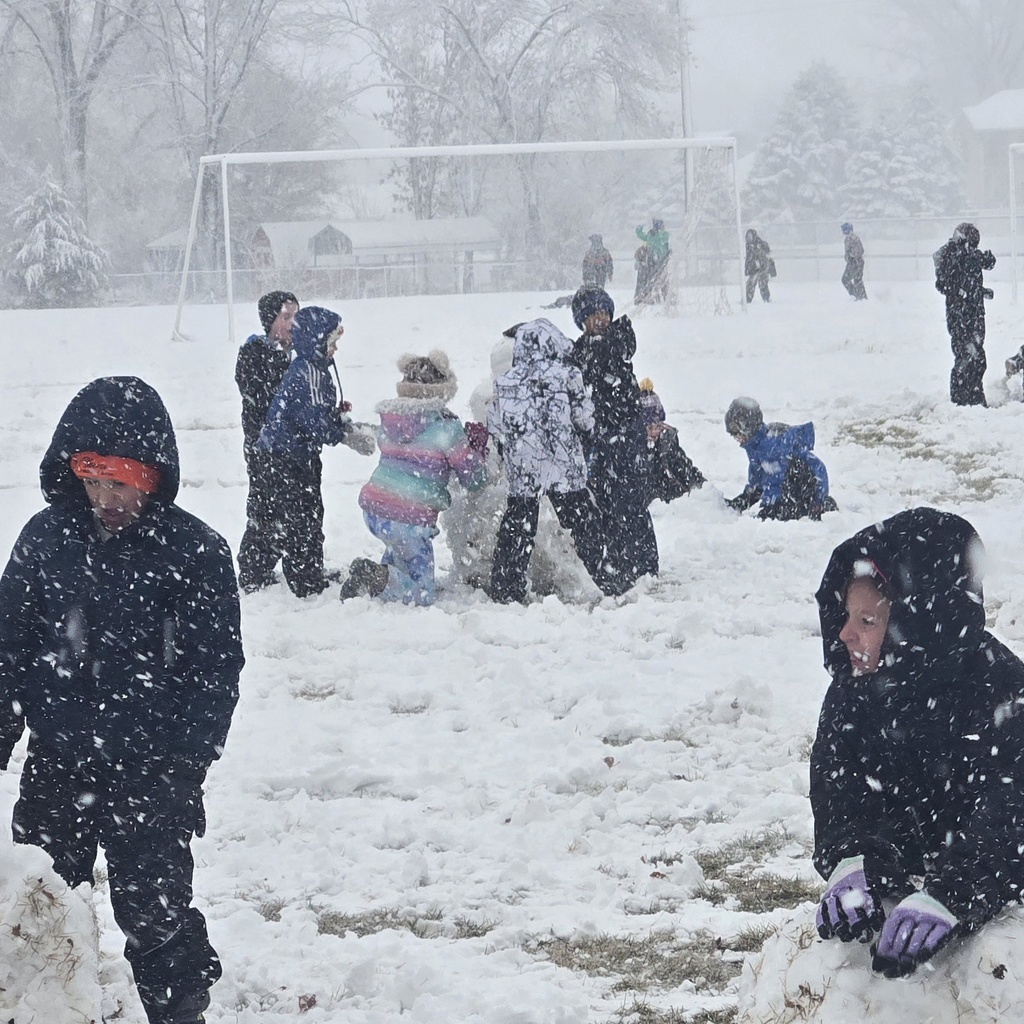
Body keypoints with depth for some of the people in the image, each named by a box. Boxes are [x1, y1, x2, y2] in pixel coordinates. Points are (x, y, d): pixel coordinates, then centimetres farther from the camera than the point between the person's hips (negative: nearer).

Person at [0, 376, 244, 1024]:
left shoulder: (194, 550, -8)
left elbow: (217, 664, -5)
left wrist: (188, 757, -10)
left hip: (151, 767, -4)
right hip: (57, 761, 4)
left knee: (153, 908, 0)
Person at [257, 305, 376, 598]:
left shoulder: (314, 369, 10)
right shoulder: (308, 373, -22)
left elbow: (328, 413, 17)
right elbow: (315, 421, -25)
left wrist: (350, 426, 2)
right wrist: (347, 436, -14)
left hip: (301, 454, 10)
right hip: (290, 456, -10)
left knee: (311, 515, 18)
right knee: (300, 519, -2)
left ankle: (312, 578, 29)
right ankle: (306, 584, 5)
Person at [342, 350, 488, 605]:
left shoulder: (389, 419, 6)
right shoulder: (446, 427, -10)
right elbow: (474, 478, -3)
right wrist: (477, 447, 16)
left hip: (373, 508, 7)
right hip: (410, 517, -7)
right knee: (423, 593, 3)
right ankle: (379, 579, -22)